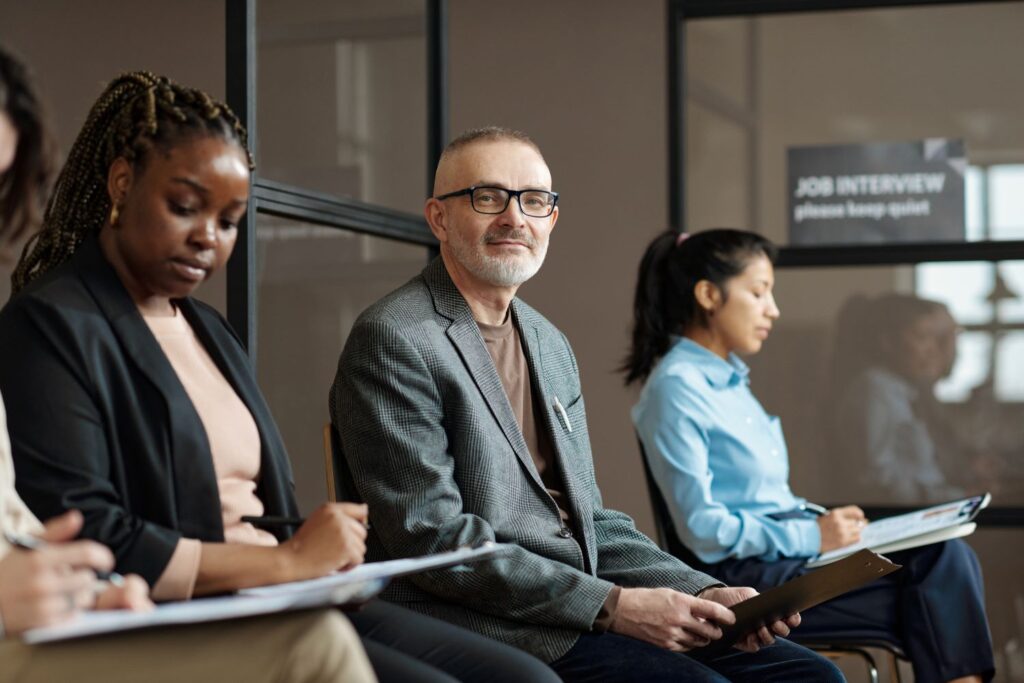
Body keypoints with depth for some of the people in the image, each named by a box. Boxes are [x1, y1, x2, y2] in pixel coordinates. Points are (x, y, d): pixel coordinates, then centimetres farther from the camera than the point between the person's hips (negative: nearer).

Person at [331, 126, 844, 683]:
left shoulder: (550, 344, 19)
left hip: (577, 613, 8)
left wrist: (704, 594, 2)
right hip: (483, 625, -8)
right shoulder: (392, 341, -9)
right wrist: (610, 606, -19)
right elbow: (433, 538, -16)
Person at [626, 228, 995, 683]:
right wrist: (812, 536, -17)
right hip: (745, 573, -8)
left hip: (788, 546, 8)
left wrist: (825, 524, 1)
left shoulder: (729, 377, 17)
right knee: (935, 586, -17)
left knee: (948, 557, -11)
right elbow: (701, 527, -17)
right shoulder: (676, 387, -11)